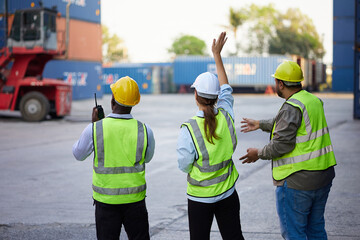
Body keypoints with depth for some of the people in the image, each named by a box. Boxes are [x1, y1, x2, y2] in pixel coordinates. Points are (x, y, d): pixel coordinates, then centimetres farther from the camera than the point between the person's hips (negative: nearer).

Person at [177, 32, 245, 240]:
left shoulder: (189, 129, -20)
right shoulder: (226, 117, -8)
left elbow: (184, 165, -11)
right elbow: (226, 89, 9)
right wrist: (217, 54, 16)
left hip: (200, 197, -3)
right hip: (228, 194, 4)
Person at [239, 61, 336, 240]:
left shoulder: (292, 107, -18)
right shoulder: (314, 100, 11)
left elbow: (282, 143, -21)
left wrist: (259, 153, -5)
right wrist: (260, 124, 34)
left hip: (297, 181, -9)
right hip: (323, 176, 9)